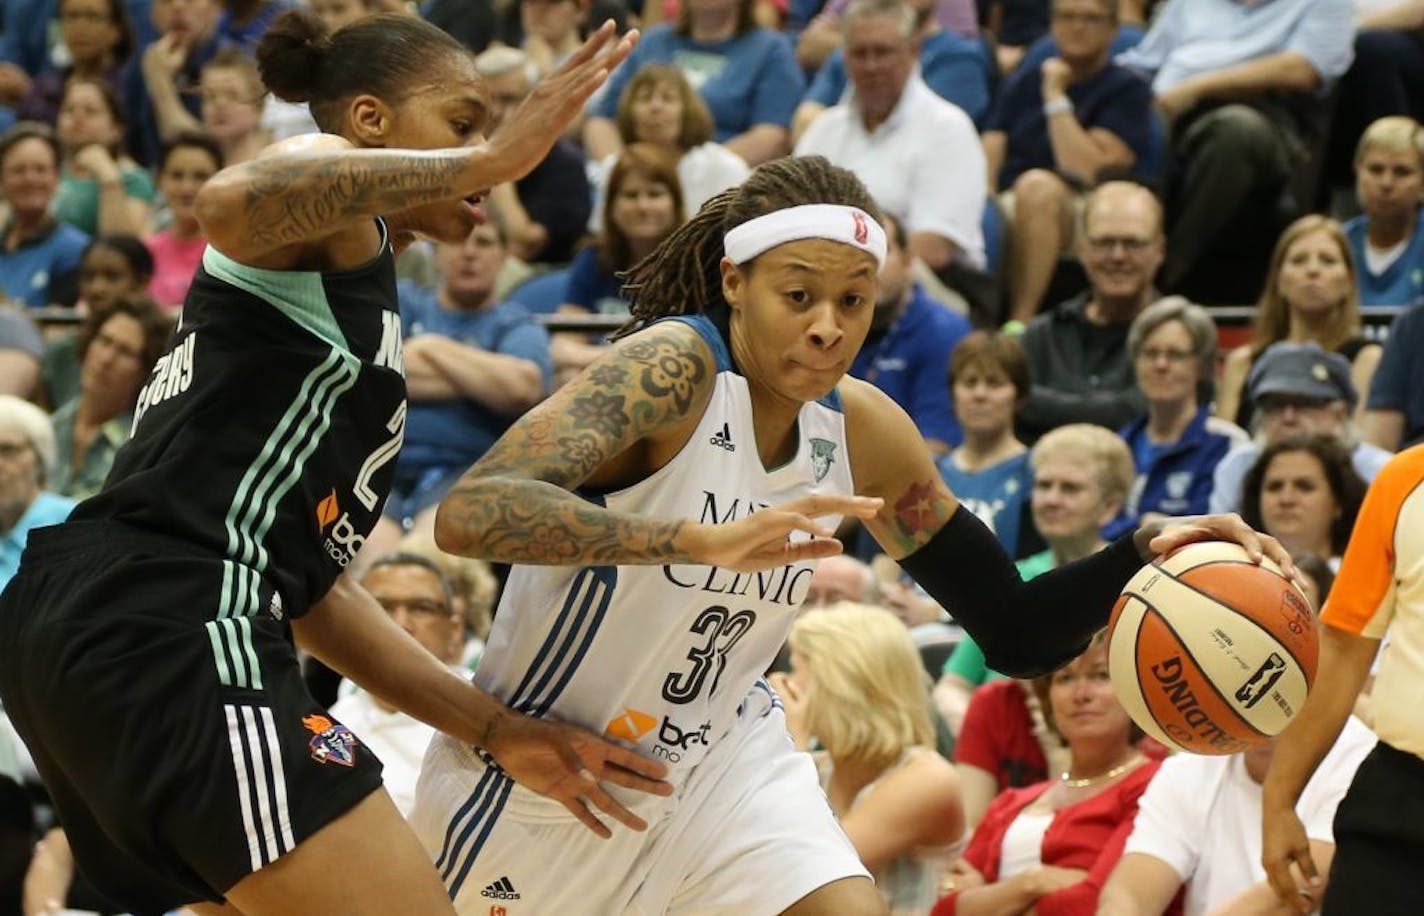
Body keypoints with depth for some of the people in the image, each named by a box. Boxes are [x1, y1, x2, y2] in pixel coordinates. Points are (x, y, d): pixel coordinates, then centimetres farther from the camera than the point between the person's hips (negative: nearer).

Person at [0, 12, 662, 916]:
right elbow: (236, 204, -24)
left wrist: (498, 729, 20)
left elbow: (313, 584, 25)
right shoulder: (330, 169, 5)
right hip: (178, 634, -10)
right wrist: (493, 158, -19)